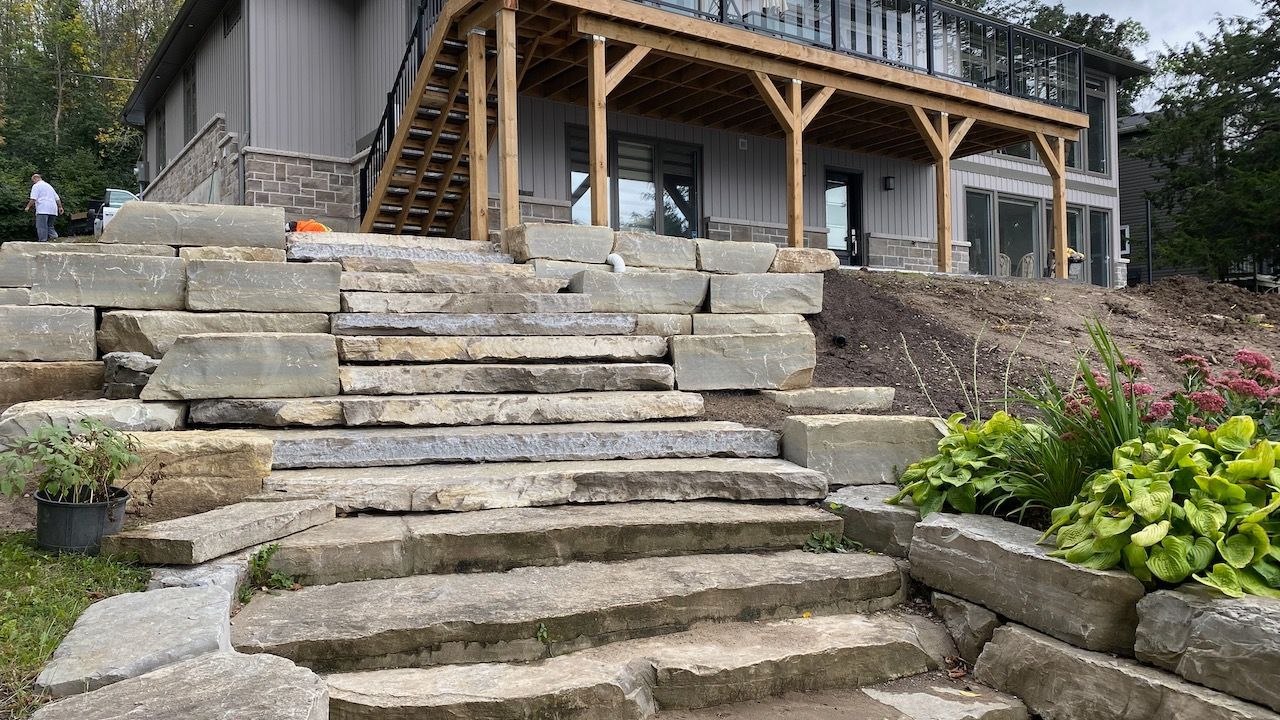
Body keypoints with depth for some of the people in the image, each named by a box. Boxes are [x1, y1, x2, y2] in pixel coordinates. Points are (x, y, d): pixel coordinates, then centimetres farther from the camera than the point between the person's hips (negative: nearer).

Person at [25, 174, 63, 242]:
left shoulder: (36, 186, 3)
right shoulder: (49, 185, 26)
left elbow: (33, 199, -7)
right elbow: (57, 198, 24)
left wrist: (28, 207, 1)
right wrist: (60, 207, 26)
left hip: (43, 210, -7)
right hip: (53, 210, 7)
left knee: (41, 227, -6)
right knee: (50, 226, 13)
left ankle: (43, 241, -11)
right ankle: (54, 237, -7)